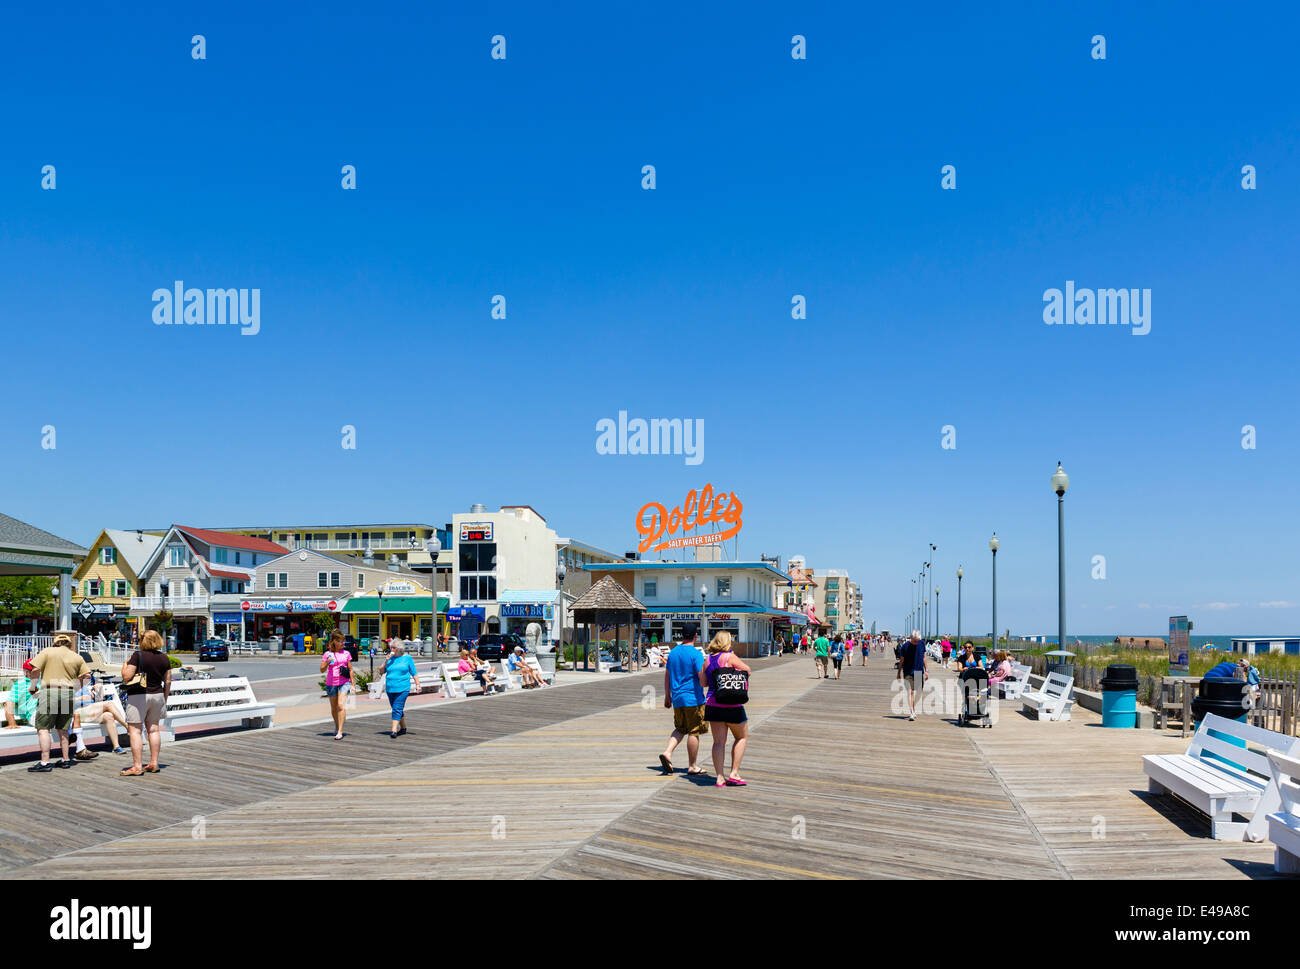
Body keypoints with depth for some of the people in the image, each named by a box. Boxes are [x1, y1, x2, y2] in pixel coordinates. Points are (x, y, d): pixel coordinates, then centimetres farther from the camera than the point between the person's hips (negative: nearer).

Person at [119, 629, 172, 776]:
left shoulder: (137, 656, -11)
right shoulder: (163, 657, 5)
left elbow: (126, 677, -14)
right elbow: (167, 682, 8)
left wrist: (125, 664, 4)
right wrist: (164, 699, 18)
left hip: (138, 696, -6)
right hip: (157, 695, 6)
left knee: (135, 731, -2)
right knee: (154, 729, 13)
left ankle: (137, 766, -4)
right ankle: (154, 764, 16)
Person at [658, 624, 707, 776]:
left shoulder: (673, 652, 8)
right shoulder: (695, 654, -13)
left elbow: (667, 675, 13)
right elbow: (702, 678, -17)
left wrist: (667, 695, 20)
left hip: (677, 698, 6)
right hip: (693, 698, -6)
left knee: (680, 729, 18)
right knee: (694, 732, 3)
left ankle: (667, 752, -2)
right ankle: (692, 766, 10)